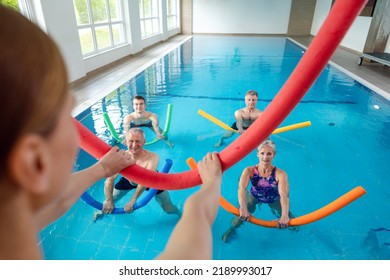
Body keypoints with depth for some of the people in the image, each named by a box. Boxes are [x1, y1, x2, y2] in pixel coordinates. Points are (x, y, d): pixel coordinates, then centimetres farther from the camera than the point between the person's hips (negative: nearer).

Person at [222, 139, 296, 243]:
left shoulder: (280, 174, -31)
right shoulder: (249, 171, -29)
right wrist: (243, 208, -60)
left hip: (274, 199, 1)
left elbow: (284, 195, -42)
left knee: (287, 216, -10)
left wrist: (285, 215, -58)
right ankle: (232, 228, 6)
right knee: (243, 213, -22)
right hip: (254, 196, 0)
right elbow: (241, 188, -43)